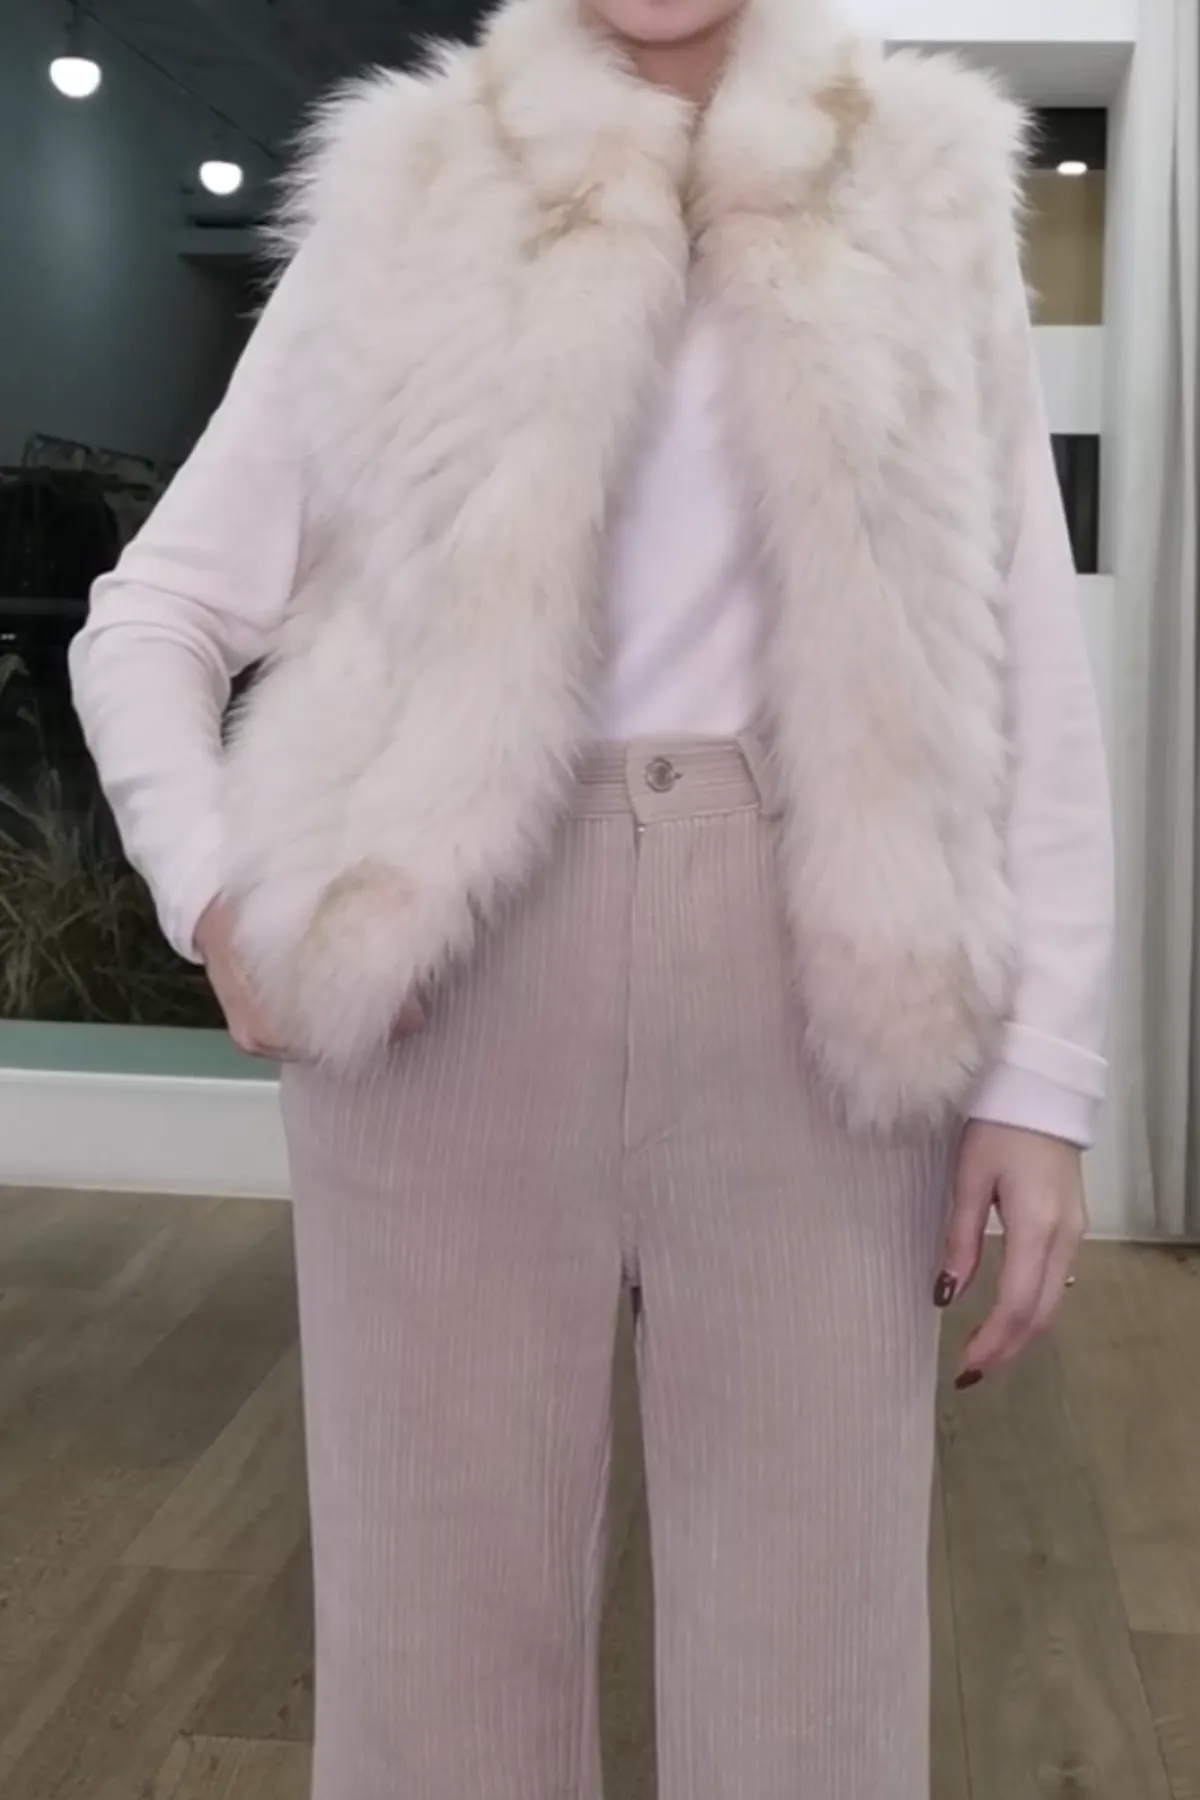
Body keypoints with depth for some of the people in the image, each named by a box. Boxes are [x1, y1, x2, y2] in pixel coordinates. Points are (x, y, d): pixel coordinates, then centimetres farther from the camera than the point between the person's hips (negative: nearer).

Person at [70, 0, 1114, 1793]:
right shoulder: (397, 213, 9)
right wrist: (218, 897, -7)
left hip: (817, 990, 1)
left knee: (809, 1635, 6)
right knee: (446, 1611, 8)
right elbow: (153, 615, 10)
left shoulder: (926, 207, 10)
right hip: (454, 984, 0)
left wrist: (1044, 1069, -1)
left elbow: (1025, 668, 6)